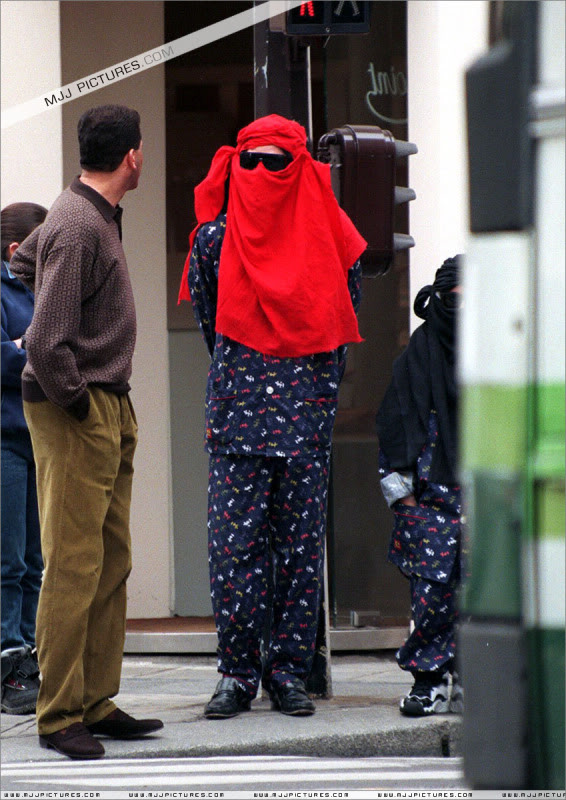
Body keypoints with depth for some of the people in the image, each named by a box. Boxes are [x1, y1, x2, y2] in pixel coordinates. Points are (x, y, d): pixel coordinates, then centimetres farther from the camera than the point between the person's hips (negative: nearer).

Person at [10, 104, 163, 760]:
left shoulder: (97, 215, 13)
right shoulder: (78, 228, -18)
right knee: (74, 567, -8)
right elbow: (46, 344, -24)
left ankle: (97, 704, 17)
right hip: (75, 412, -10)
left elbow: (24, 262, 30)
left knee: (112, 564, 12)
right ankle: (60, 717, -4)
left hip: (109, 411, 10)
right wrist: (77, 402, -13)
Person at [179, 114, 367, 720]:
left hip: (306, 415, 0)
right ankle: (237, 673, 2)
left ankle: (289, 671, 7)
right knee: (234, 544, -5)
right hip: (235, 415, 0)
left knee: (302, 544, 1)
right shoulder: (215, 238, 4)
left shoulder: (327, 240, 5)